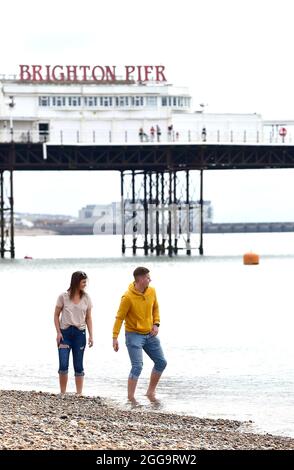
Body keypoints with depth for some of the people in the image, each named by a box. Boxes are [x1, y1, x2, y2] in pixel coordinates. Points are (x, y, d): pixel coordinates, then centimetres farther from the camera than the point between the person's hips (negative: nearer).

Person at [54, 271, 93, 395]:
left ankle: (79, 394, 9)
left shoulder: (86, 298, 5)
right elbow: (56, 315, 3)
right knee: (63, 366, -7)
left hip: (79, 333, 2)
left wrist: (91, 336, 2)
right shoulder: (64, 297, -2)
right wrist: (58, 332, -7)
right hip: (65, 332, -2)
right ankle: (62, 393, 4)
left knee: (78, 366, 5)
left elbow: (88, 318, 8)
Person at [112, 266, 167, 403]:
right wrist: (115, 337, -20)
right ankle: (131, 398, -9)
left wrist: (156, 324, 1)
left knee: (161, 362, 9)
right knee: (137, 366, -14)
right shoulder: (128, 297, -19)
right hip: (134, 335, -7)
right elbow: (119, 317, -16)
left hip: (150, 334, 7)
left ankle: (151, 392, 23)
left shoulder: (151, 291, 0)